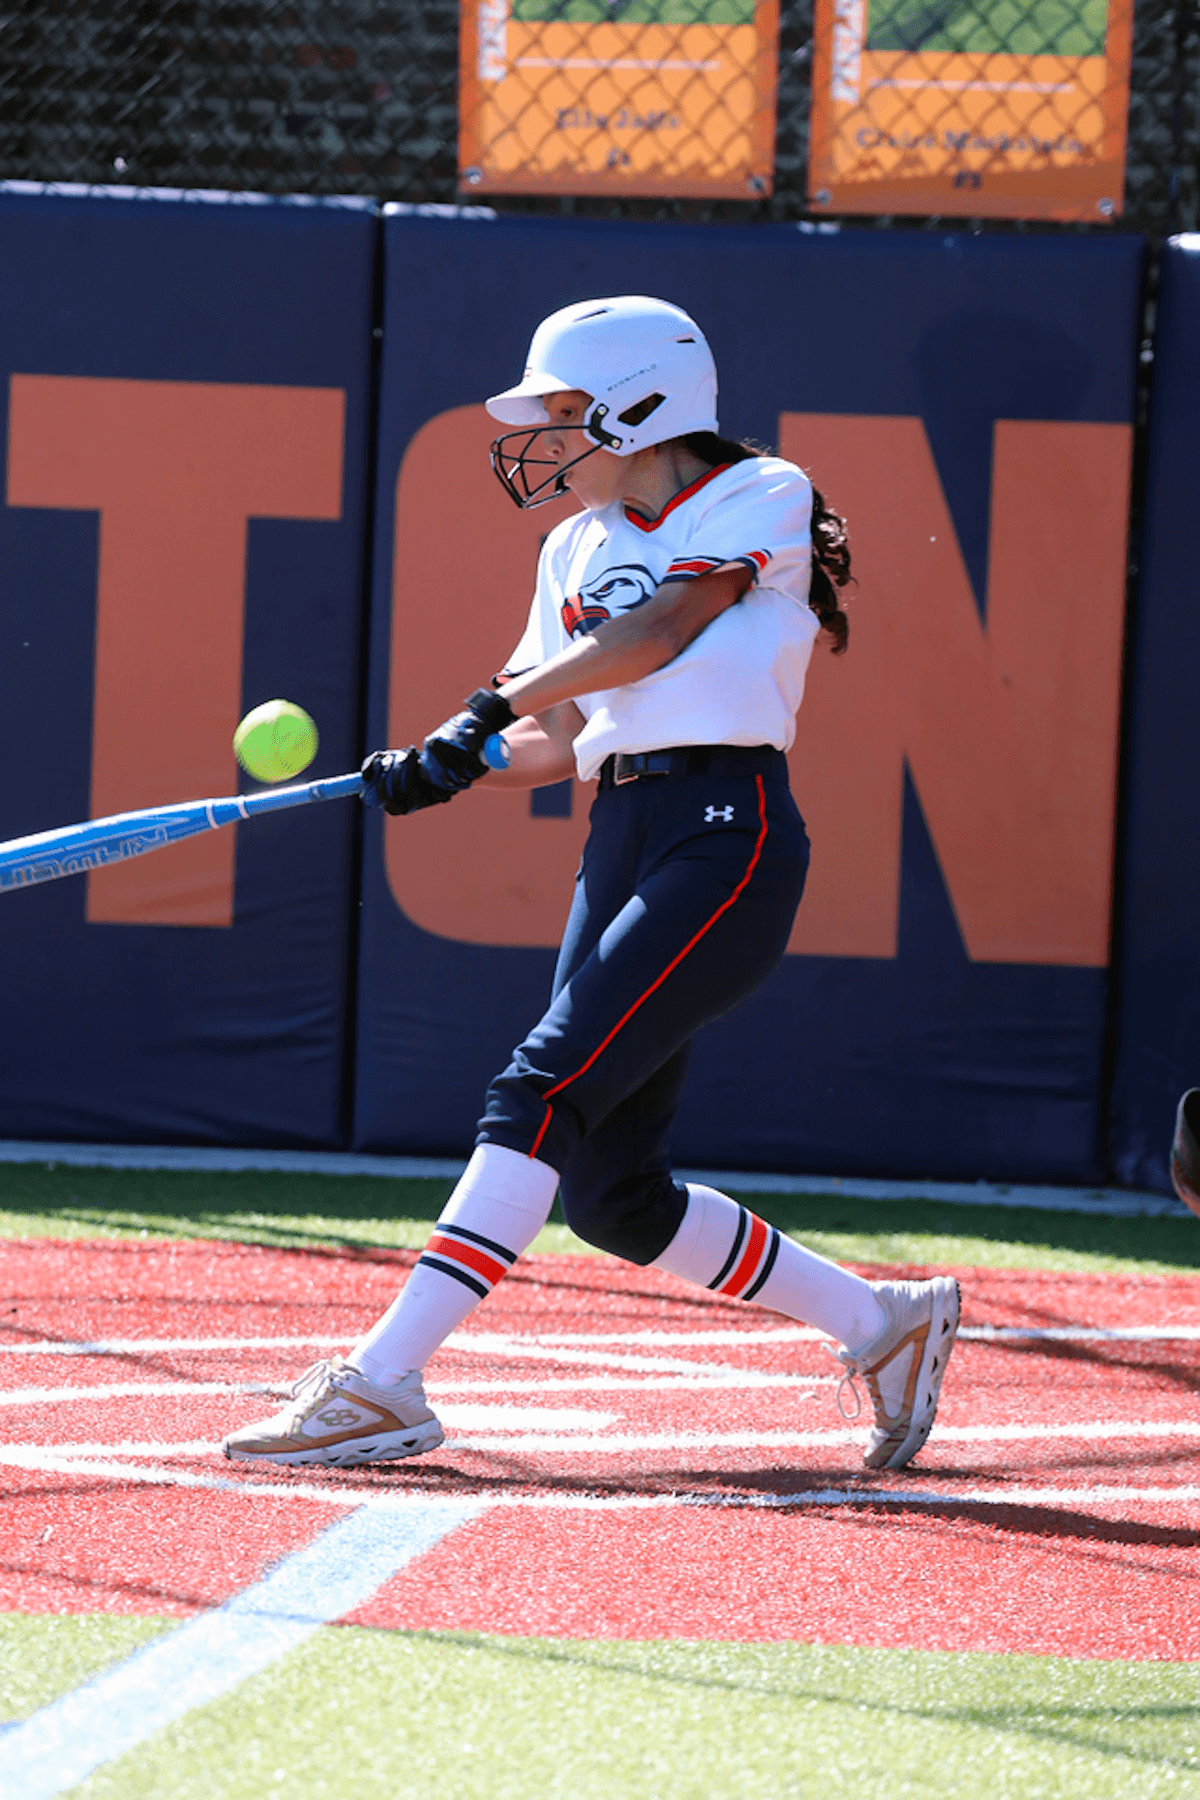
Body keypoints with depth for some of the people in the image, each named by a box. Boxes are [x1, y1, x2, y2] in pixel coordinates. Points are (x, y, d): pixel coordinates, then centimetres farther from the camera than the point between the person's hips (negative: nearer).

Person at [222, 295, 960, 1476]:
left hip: (730, 836, -8)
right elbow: (562, 741, 17)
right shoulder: (577, 549, 20)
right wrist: (452, 770, -1)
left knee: (543, 1090, -20)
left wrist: (495, 702, -15)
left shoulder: (762, 498, 0)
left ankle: (385, 1383, -25)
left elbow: (652, 635, -12)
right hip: (621, 840, 8)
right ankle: (879, 1321, 18)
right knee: (611, 1195, 1)